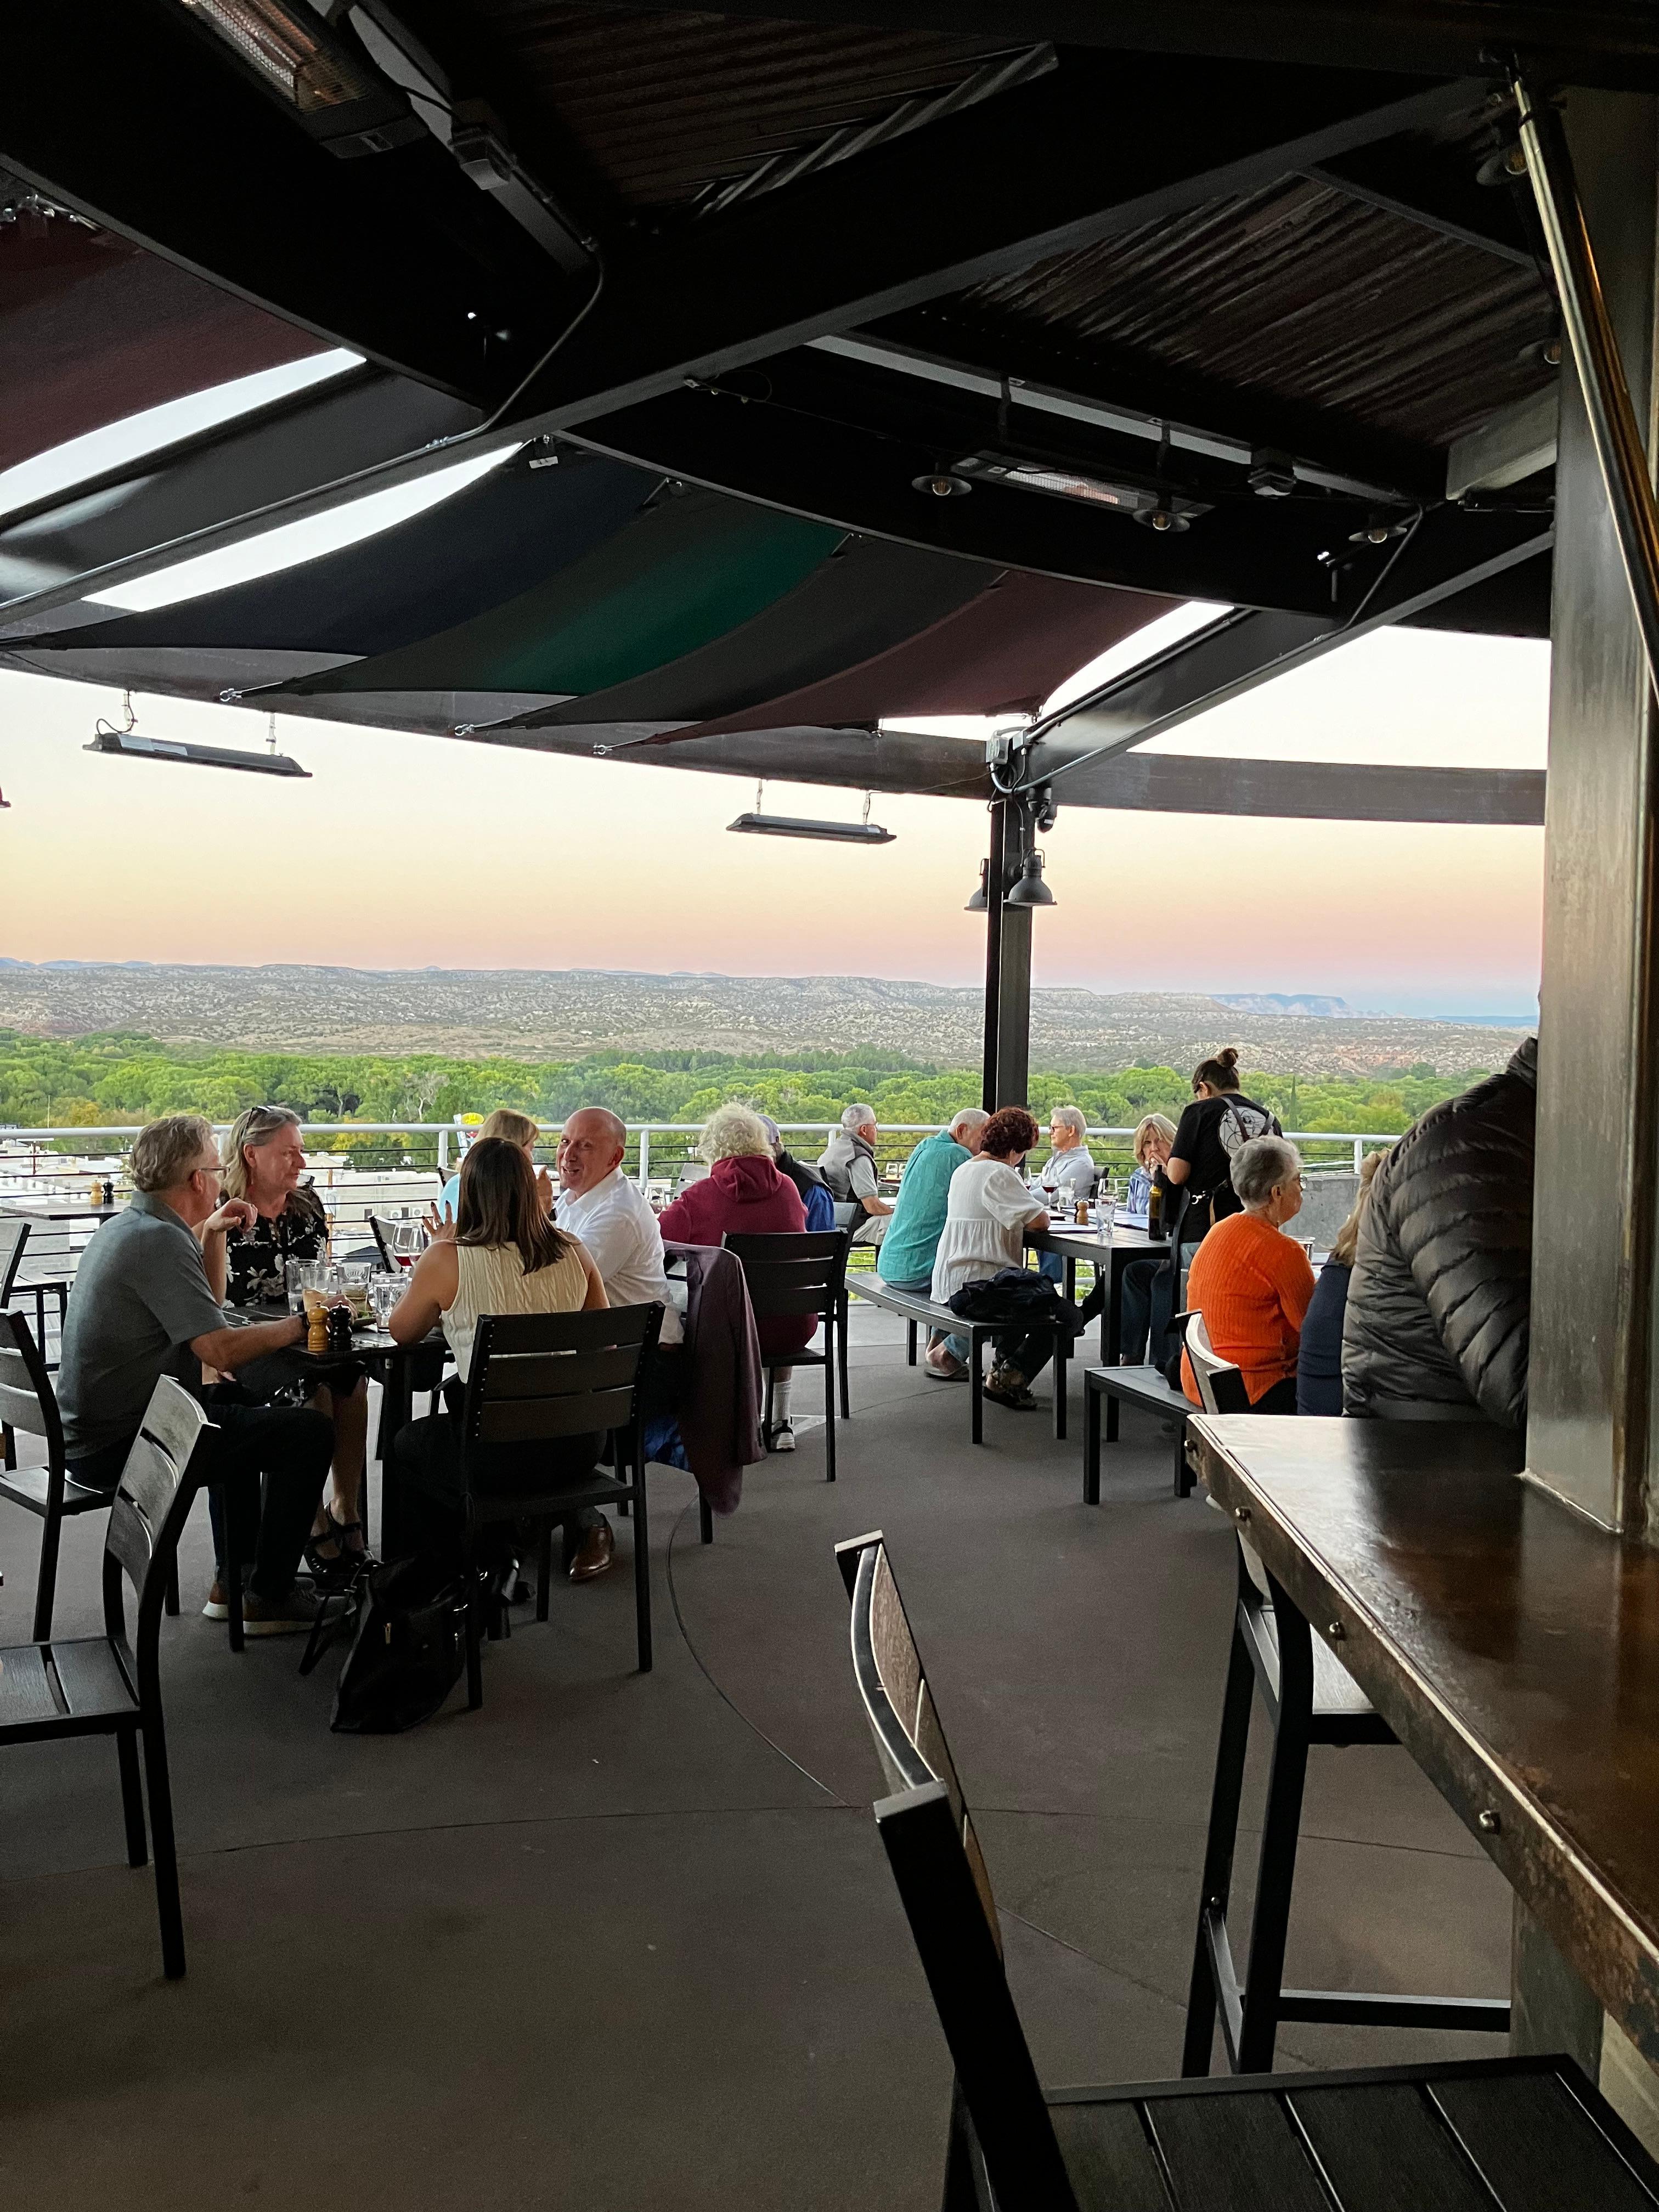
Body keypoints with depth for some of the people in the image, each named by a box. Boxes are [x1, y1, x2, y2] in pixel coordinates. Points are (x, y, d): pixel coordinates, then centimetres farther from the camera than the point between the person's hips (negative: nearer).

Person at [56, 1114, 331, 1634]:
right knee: (309, 1431, -9)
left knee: (241, 1415, 32)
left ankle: (233, 1579, 32)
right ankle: (270, 1597, 0)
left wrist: (210, 1232, 12)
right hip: (119, 1448, -11)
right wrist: (295, 1326, -13)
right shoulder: (160, 1239, -21)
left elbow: (204, 1308, 25)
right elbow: (220, 1351, -29)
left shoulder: (125, 1227, 11)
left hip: (91, 1430, 11)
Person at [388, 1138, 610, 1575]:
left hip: (503, 1456, -5)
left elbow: (402, 1331, 9)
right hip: (579, 1447, 5)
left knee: (408, 1445, 28)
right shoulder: (574, 1253, 0)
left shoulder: (447, 1260, -10)